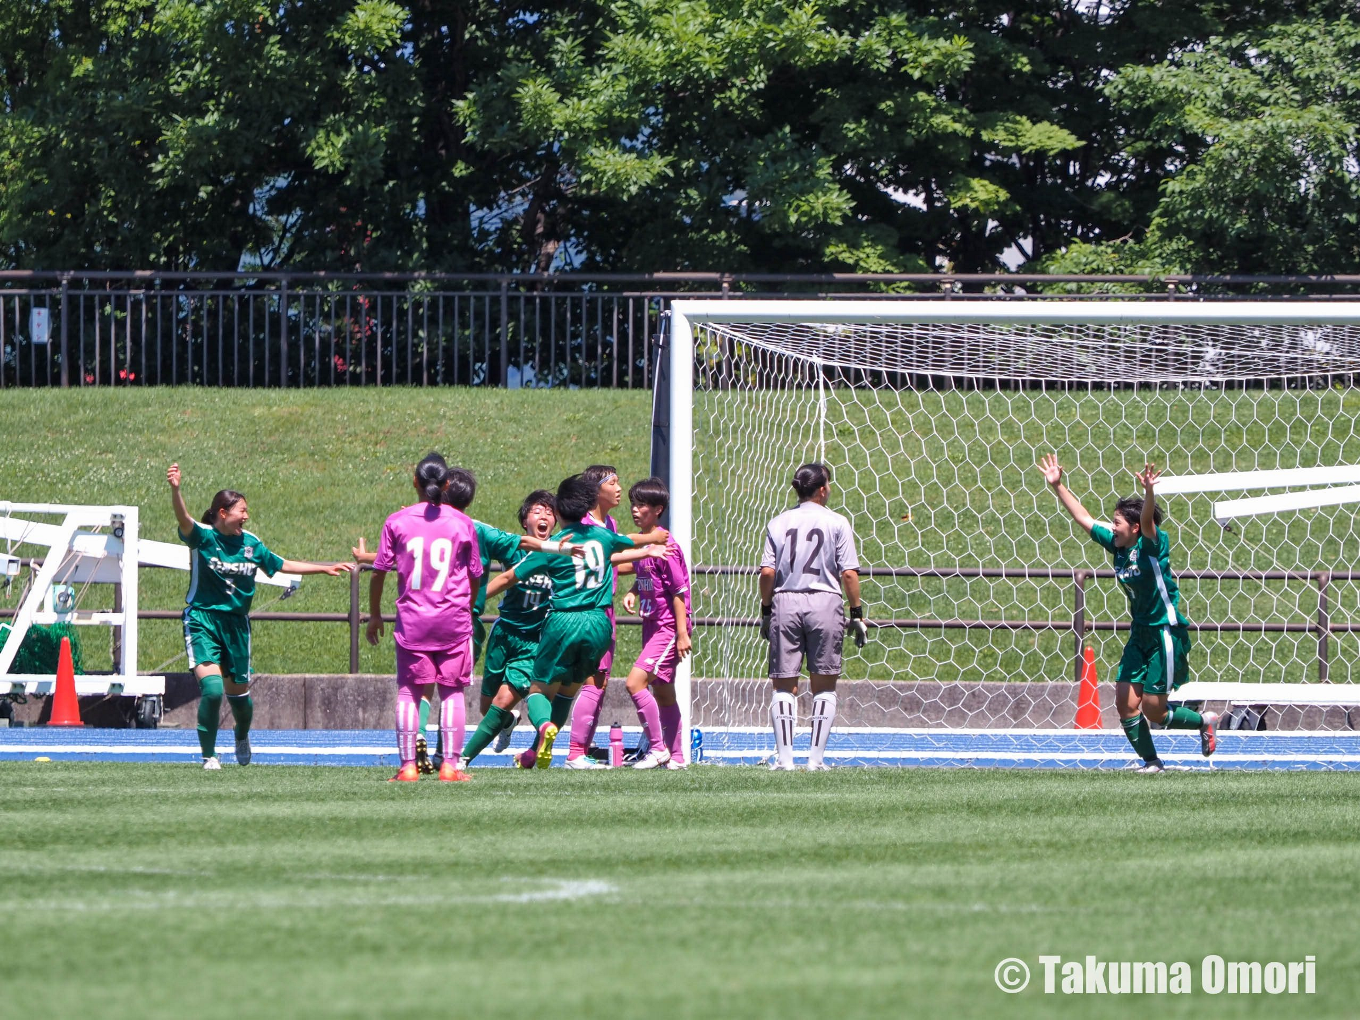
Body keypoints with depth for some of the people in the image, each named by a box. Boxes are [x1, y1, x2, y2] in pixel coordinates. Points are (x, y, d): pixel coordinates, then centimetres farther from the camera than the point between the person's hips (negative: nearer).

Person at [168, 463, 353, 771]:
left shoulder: (251, 543, 4)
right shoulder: (202, 536, -9)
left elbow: (283, 565, 18)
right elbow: (183, 519, -30)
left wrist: (325, 568, 19)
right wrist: (175, 490, -50)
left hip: (236, 623, 4)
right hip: (202, 620, -4)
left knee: (238, 692, 13)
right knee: (212, 689, -20)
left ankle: (242, 737, 47)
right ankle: (209, 756, -4)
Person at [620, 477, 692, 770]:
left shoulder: (665, 546, -17)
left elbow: (679, 591, -17)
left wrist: (682, 633, -19)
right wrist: (633, 593, 2)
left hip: (669, 627, -9)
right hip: (652, 624, 9)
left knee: (635, 682, -17)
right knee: (662, 692, 13)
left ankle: (658, 748, -8)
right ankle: (676, 757, 20)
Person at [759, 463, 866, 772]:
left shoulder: (779, 523, 5)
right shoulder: (836, 523, 0)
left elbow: (767, 572, -1)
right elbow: (849, 573, -5)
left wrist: (766, 610, 9)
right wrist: (857, 613, 3)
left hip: (785, 602, 2)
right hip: (824, 602, -2)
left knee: (784, 685, 6)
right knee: (824, 686, 6)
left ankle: (784, 757, -1)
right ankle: (816, 757, 2)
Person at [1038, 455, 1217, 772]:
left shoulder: (1152, 546, -15)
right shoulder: (1117, 546, 4)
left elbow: (1148, 521, -37)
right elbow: (1083, 518, 11)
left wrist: (1149, 491, -56)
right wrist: (1057, 486, 10)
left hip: (1165, 634, -7)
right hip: (1140, 634, 7)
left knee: (1153, 711, -5)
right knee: (1126, 702, -1)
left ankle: (1203, 721, 21)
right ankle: (1150, 761, 12)